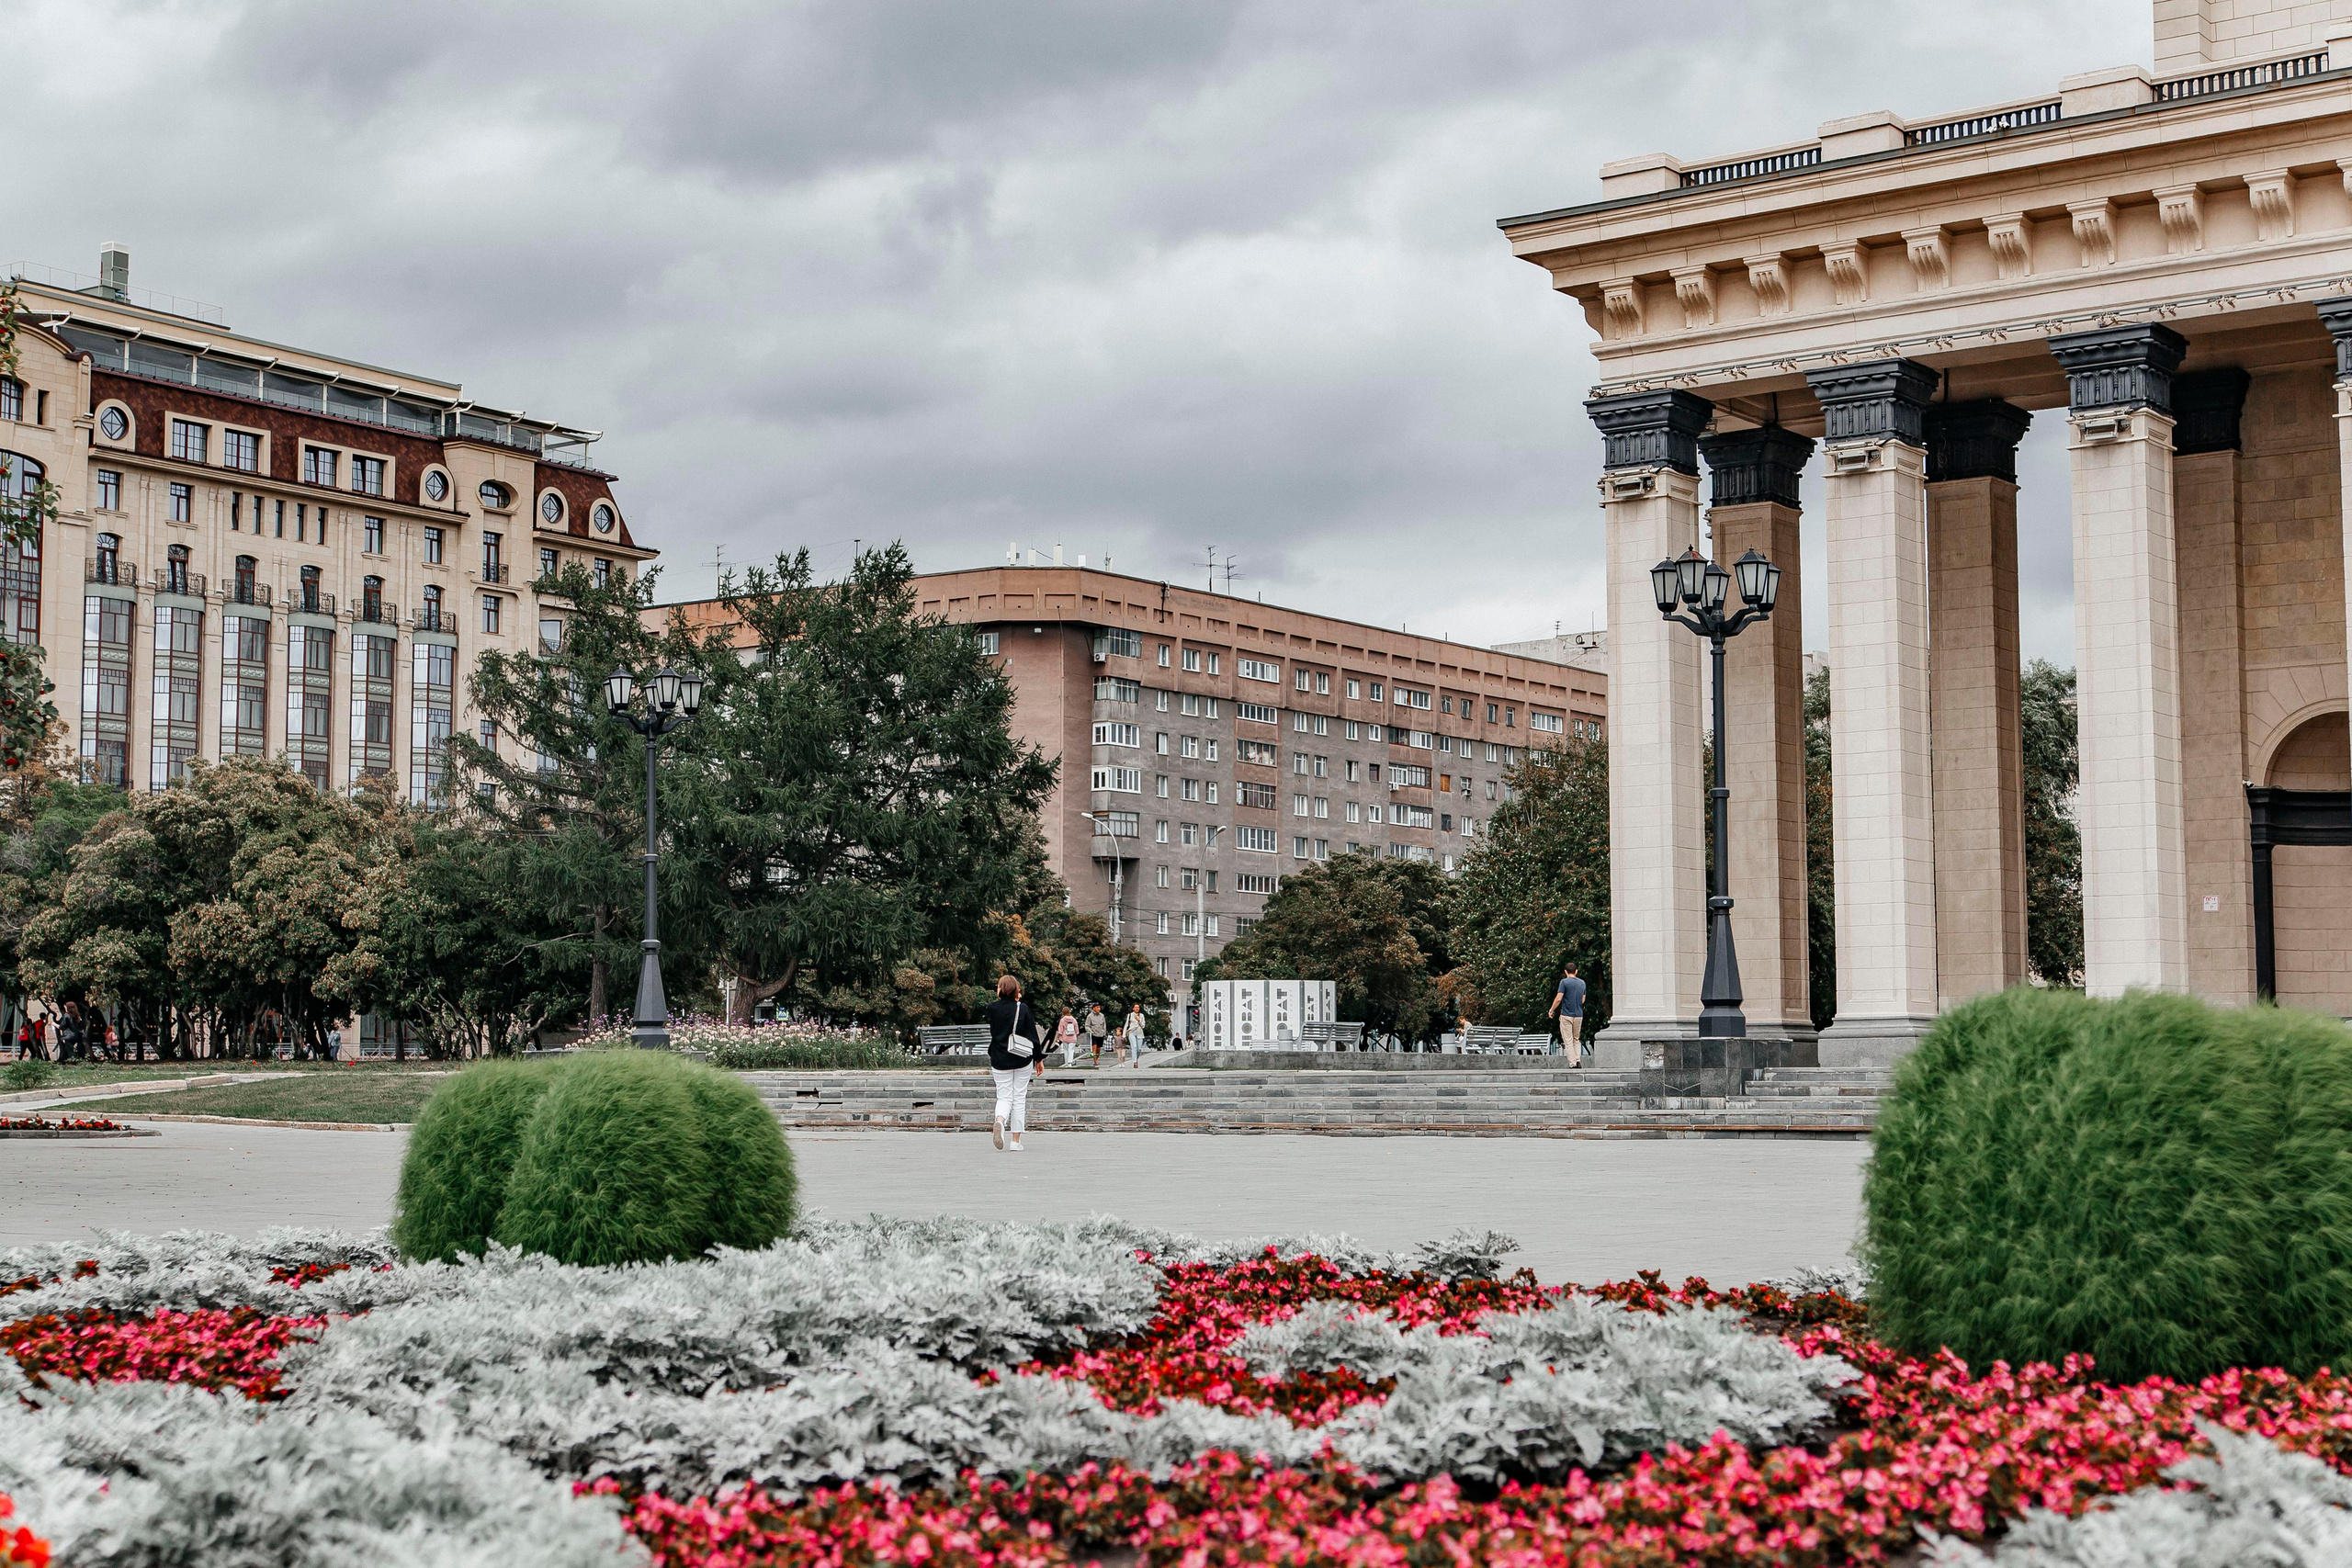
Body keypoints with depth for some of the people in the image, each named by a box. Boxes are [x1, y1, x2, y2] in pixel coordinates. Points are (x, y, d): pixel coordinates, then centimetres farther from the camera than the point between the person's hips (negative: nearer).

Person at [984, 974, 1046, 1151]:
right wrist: (1039, 1059, 9)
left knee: (1004, 1097, 7)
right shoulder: (1023, 1009, -5)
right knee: (1019, 1098, 8)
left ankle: (1000, 1121, -26)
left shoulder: (992, 1009, -4)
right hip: (1022, 1060, 0)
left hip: (1000, 1060, 0)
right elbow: (1033, 1035, -2)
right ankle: (1016, 1141, 7)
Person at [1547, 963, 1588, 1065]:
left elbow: (1558, 999, -14)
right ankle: (1578, 1060, 3)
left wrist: (1552, 1010, 0)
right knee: (1576, 1040, 16)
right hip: (1579, 1015, 5)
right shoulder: (1582, 983, 8)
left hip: (1566, 1015, -5)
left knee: (1568, 1041, -1)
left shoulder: (1564, 982, -9)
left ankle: (1572, 1063, -6)